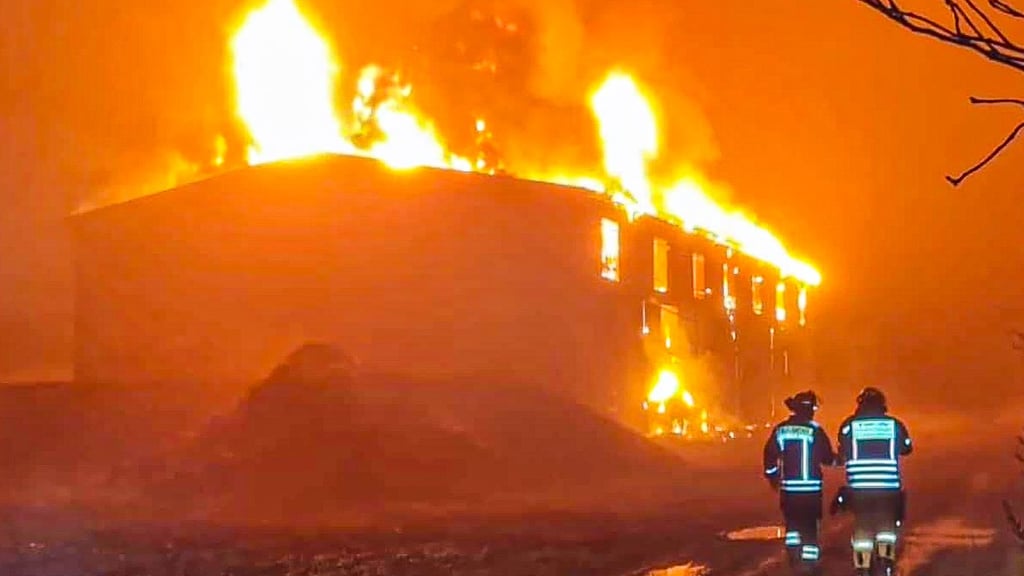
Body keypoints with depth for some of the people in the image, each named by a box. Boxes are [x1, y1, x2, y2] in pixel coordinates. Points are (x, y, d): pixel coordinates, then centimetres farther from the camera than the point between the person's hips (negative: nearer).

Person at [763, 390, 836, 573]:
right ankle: (810, 560, 2)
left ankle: (793, 556, 18)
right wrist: (837, 459, 18)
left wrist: (772, 476, 21)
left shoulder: (780, 430, 1)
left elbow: (769, 455, 6)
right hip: (811, 487, -4)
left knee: (793, 523, 19)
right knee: (810, 526, 3)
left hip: (787, 487, 4)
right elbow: (827, 458, -4)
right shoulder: (814, 430, -9)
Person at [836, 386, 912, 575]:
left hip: (858, 487, 0)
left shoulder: (849, 425, -1)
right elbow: (907, 448, 19)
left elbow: (843, 455, 5)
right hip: (889, 487, 0)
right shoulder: (894, 425, 3)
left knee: (862, 526, 11)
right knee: (887, 524, 15)